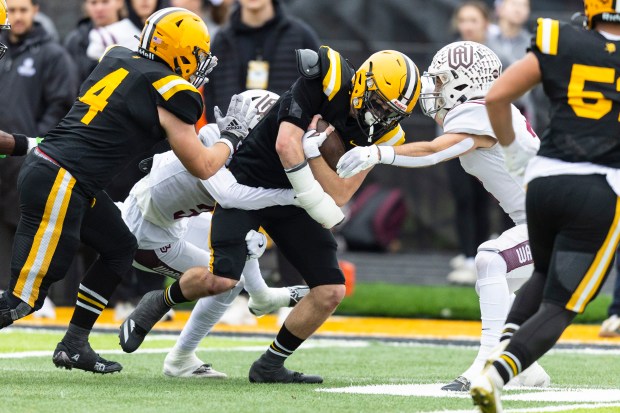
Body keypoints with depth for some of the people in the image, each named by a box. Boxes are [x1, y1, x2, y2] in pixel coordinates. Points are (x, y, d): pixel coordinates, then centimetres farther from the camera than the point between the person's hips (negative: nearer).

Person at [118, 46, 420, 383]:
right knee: (221, 278, -22)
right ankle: (158, 304, 11)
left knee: (331, 292, -5)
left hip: (291, 203, 6)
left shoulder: (381, 133, -6)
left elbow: (338, 195, -14)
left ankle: (270, 366, 13)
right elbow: (286, 144, -27)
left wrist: (314, 147, -26)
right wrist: (317, 203, -26)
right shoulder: (325, 79, -21)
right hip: (250, 179, -6)